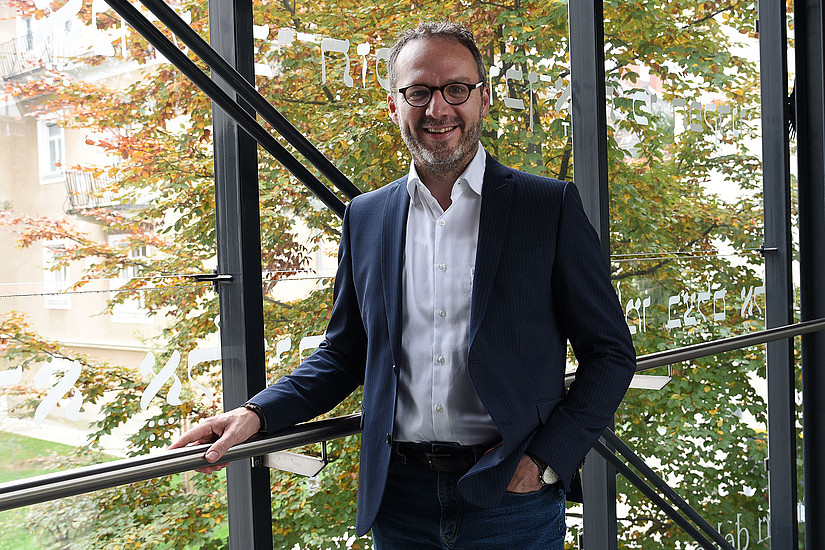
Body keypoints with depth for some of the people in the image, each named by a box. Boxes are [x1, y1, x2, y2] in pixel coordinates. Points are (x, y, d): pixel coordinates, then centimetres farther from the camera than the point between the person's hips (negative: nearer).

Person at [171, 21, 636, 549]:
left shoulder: (551, 206, -5)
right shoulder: (364, 217, 5)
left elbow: (611, 351, -2)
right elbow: (345, 352, 11)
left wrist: (546, 460, -11)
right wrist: (259, 413, -3)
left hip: (512, 500, -3)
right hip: (399, 497, 3)